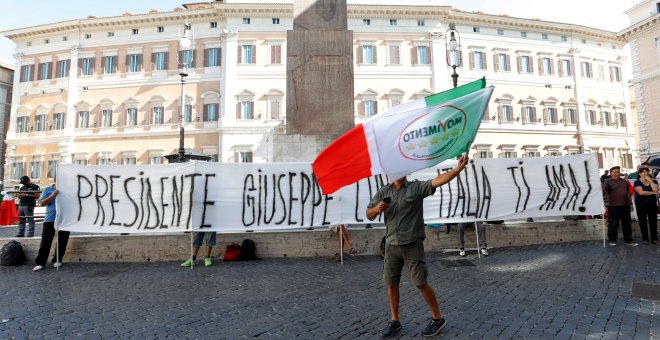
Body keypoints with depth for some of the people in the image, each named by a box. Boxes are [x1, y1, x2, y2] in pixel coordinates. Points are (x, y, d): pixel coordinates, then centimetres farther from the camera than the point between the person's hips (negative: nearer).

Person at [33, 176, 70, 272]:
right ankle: (40, 263, 6)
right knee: (45, 242, 0)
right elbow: (41, 203, -2)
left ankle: (57, 260, 20)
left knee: (62, 242, 6)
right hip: (50, 220, 0)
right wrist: (52, 195, -15)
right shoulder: (47, 190, 7)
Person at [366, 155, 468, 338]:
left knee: (421, 283, 1)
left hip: (412, 244, -3)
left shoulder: (416, 187, -2)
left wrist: (457, 169, -31)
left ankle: (437, 318, 23)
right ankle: (394, 321, 27)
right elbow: (369, 215, 8)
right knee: (391, 283, 10)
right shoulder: (383, 192, 6)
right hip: (392, 245, 4)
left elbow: (437, 180, -17)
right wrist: (377, 209, -14)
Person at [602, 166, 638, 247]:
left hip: (625, 205, 6)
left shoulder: (624, 181, 14)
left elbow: (628, 192, 18)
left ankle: (628, 240, 21)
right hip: (613, 206, -5)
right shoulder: (608, 181, -3)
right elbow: (604, 190, -15)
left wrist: (630, 203, 15)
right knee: (613, 224, -1)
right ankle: (612, 240, 9)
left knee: (627, 224, 11)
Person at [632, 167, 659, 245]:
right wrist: (653, 193, -9)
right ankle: (645, 238, 14)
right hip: (641, 206, -2)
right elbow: (641, 192, -17)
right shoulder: (637, 182, -4)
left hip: (652, 205, 3)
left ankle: (654, 239, 12)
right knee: (643, 222, 4)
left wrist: (650, 180, -11)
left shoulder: (654, 181, 6)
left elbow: (655, 190, -13)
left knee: (653, 222, 3)